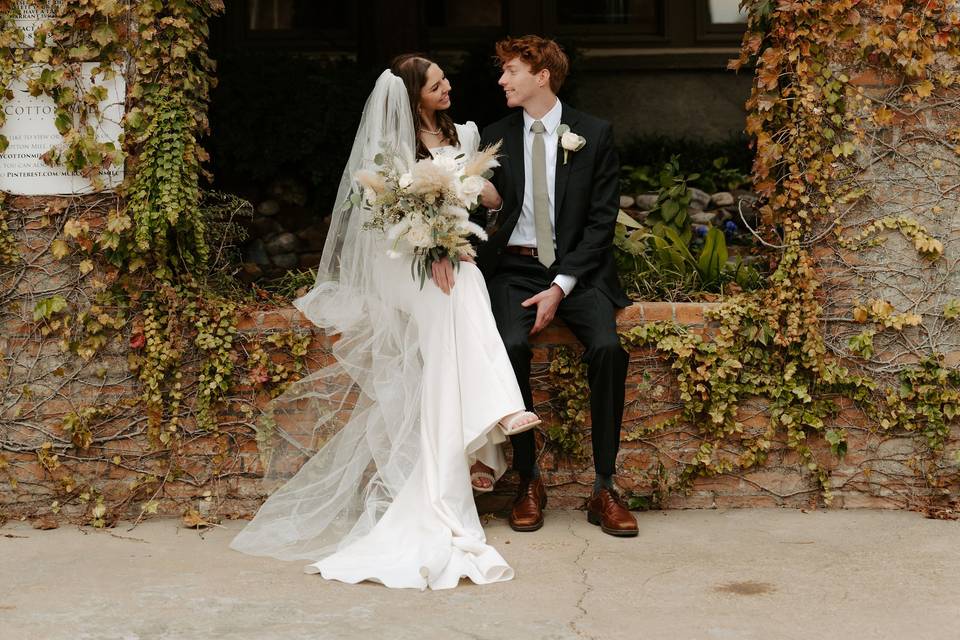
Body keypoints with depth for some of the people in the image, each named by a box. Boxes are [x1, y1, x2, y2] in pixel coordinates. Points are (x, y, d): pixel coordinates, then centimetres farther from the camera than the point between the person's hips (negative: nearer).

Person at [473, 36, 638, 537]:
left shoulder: (595, 134, 2)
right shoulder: (496, 137, 9)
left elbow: (601, 219, -3)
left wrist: (561, 287, -13)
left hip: (577, 269, -1)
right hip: (515, 268, 1)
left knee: (608, 348, -27)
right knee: (511, 346, -28)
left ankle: (604, 488, -16)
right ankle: (528, 481, -14)